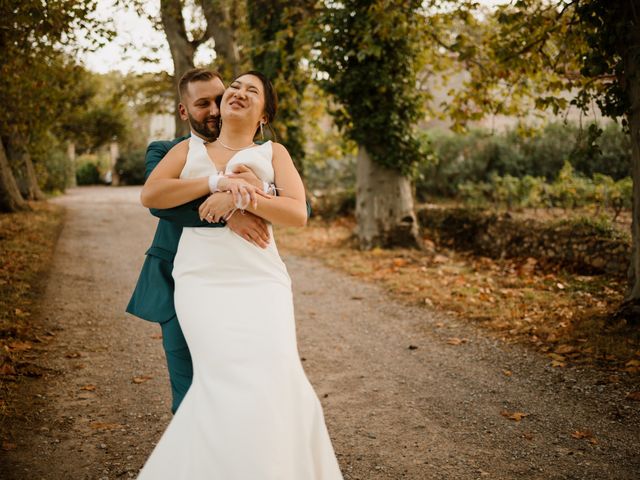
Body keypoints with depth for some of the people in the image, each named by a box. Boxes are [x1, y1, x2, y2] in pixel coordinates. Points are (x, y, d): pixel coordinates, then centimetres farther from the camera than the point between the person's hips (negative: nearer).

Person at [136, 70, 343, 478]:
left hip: (260, 280, 0)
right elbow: (150, 195, 0)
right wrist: (217, 181, -10)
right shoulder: (189, 149, 18)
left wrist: (242, 197, -13)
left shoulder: (273, 153, 15)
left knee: (271, 376, -21)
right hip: (202, 280, 0)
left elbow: (298, 214, 0)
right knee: (228, 376, -23)